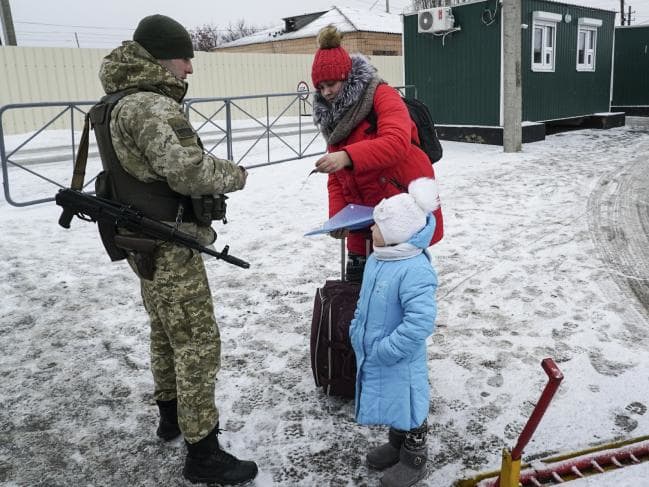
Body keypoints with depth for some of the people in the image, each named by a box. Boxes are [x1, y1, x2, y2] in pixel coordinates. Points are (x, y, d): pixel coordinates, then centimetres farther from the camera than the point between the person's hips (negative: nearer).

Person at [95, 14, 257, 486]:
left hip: (147, 242, 10)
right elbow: (188, 170, -28)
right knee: (198, 342, -4)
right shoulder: (151, 107, -21)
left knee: (167, 332, 22)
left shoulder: (121, 102, 13)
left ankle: (171, 415, 39)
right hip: (170, 246, -10)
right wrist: (236, 174, -10)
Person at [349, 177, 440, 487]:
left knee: (407, 405, 12)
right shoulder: (376, 259, 0)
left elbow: (420, 323, -33)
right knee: (389, 402, 25)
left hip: (401, 361, -8)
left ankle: (414, 460, 34)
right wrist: (357, 330, 10)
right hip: (372, 355, 9)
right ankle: (396, 445, 48)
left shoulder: (415, 271, -30)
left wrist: (384, 350, -27)